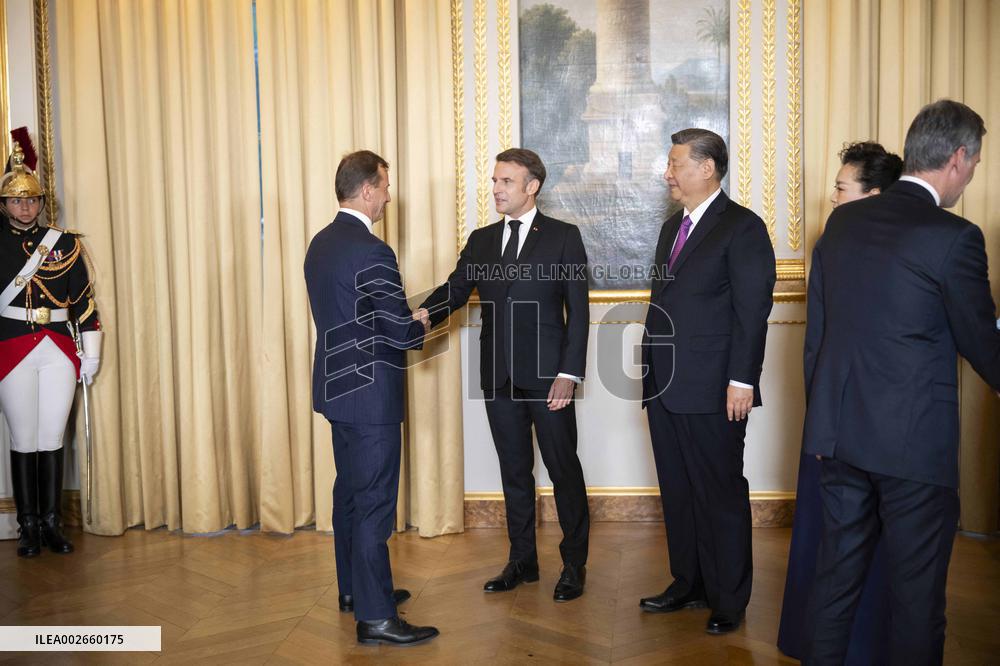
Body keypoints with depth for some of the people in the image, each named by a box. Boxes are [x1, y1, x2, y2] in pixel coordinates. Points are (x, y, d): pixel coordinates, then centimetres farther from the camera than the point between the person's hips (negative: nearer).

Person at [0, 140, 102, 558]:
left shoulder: (65, 243, 7)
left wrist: (91, 353, 5)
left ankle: (52, 524, 13)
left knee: (53, 440, 4)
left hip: (59, 352, 1)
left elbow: (84, 300, 7)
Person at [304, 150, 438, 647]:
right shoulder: (371, 252, -21)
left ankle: (354, 588, 33)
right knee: (374, 502, -3)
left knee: (351, 490, 19)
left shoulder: (321, 243, 8)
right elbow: (400, 330, -20)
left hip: (336, 386, 10)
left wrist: (408, 322, 12)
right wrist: (425, 328, 1)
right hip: (369, 394, -10)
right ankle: (374, 616, 3)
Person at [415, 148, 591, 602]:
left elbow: (578, 310, -6)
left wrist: (569, 373, -13)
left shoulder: (563, 237, -2)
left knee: (564, 470, 5)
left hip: (547, 376, -4)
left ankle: (574, 565, 17)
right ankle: (522, 561, 25)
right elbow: (456, 289, 1)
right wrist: (424, 313, -21)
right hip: (499, 377, 4)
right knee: (514, 472, 13)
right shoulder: (481, 240, 11)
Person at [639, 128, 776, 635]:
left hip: (711, 391, -8)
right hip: (664, 386, 8)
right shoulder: (672, 227, 16)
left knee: (721, 495, 2)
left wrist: (742, 380, -17)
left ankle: (728, 601, 14)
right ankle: (688, 584, 27)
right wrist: (650, 372, 15)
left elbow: (753, 311, -12)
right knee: (677, 492, 14)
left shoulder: (742, 228, -8)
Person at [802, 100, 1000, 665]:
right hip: (915, 442, -6)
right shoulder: (954, 237, -14)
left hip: (839, 429, 6)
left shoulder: (842, 221, 5)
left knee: (837, 571, 16)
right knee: (917, 593, 8)